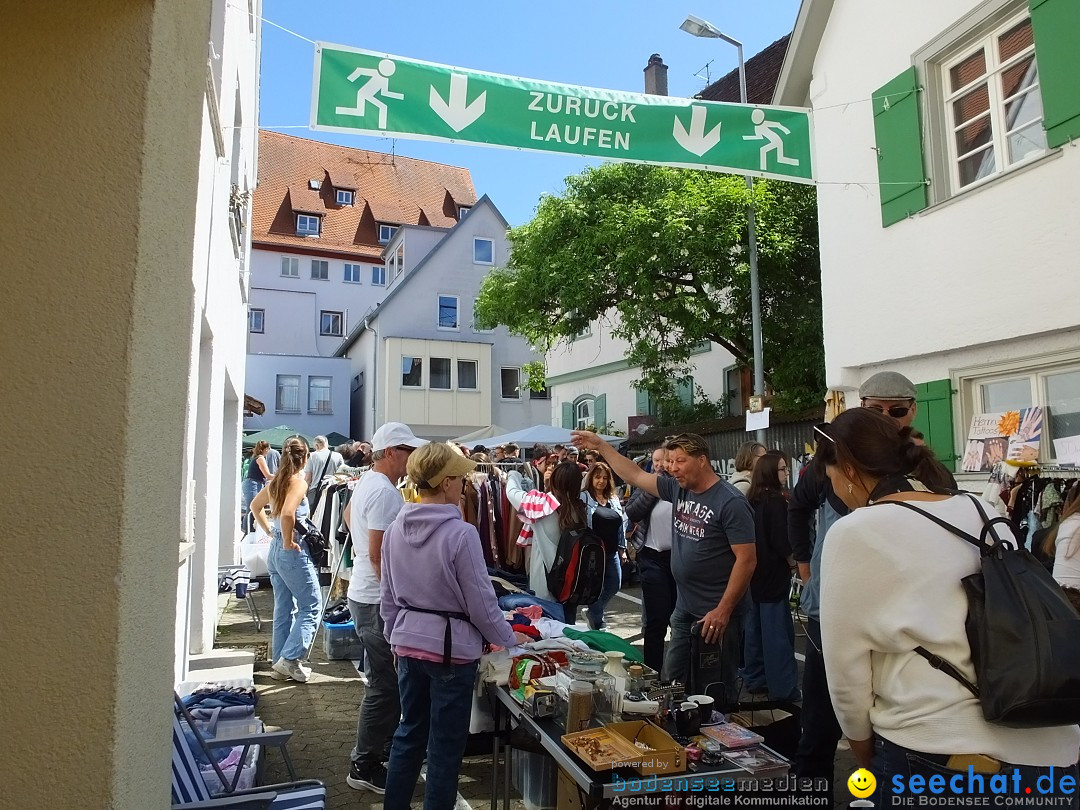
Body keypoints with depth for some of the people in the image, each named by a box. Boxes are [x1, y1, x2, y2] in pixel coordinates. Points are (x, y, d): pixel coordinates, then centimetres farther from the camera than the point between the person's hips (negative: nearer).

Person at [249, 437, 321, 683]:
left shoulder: (275, 482, 9)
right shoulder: (299, 483, -16)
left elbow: (255, 506, 24)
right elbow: (287, 514, -30)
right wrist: (288, 541, -17)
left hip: (275, 551, 8)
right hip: (294, 552, -8)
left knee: (283, 610, 15)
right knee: (310, 608, 1)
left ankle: (280, 663, 21)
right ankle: (290, 659, -5)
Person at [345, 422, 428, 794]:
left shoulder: (367, 482, 10)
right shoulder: (385, 492, -22)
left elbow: (350, 515, 27)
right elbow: (379, 554, -25)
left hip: (364, 593, 11)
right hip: (379, 600, -11)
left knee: (382, 682, 21)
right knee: (386, 685, 0)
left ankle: (373, 748, 34)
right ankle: (364, 766, 11)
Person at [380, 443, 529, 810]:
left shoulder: (395, 529, -2)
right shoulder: (460, 533, -21)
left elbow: (389, 596, 7)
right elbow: (481, 603, -15)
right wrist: (510, 639, 0)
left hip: (409, 644, 6)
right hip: (451, 647, -6)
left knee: (409, 731, 22)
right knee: (445, 744, 10)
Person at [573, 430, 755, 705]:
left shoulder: (731, 503, -16)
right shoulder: (678, 489, 5)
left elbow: (746, 559, -18)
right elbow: (634, 476, 12)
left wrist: (723, 611, -21)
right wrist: (601, 445, 8)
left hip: (717, 613, -7)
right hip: (684, 609, 7)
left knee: (718, 692, 5)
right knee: (672, 684, 15)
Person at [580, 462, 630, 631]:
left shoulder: (613, 499, 12)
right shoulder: (583, 498, -8)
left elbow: (622, 524, 15)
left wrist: (622, 548, 13)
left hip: (612, 550, 7)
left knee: (615, 585, 10)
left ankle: (593, 612, 31)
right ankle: (598, 625, 17)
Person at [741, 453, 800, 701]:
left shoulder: (752, 500, 9)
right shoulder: (776, 500, -15)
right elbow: (780, 540, -18)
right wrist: (792, 561, -1)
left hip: (753, 572, 8)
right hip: (773, 573, -8)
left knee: (755, 627, 13)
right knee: (777, 631, -2)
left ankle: (754, 679, 21)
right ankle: (783, 687, 3)